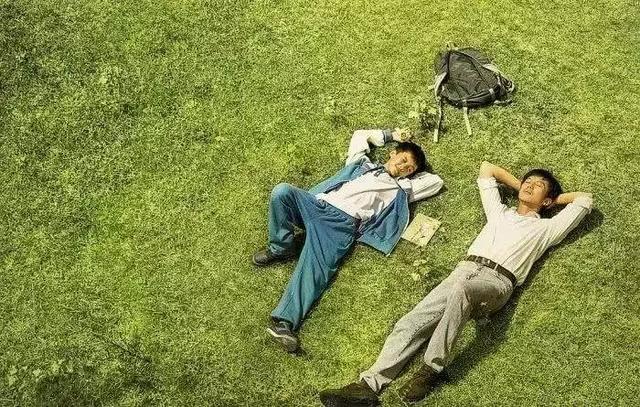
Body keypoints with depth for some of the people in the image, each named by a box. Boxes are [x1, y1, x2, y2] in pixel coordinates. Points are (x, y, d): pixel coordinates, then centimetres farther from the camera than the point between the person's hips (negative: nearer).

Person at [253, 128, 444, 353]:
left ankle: (284, 321, -37)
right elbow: (360, 135, 43)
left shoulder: (401, 189, 24)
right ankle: (280, 248, -8)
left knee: (315, 266, -25)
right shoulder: (364, 163, 30)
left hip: (342, 222, -2)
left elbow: (436, 182, 27)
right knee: (282, 191, -26)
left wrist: (415, 172, 33)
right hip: (317, 203, 2)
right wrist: (390, 135, 43)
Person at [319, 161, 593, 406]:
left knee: (460, 289, -42)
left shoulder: (545, 228, 22)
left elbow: (585, 200, 19)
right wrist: (518, 185, 42)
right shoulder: (499, 212, 32)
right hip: (465, 269, 4)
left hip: (496, 281, -4)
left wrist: (556, 198, 33)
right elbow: (486, 168, 41)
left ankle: (431, 369, -32)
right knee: (410, 323, -18)